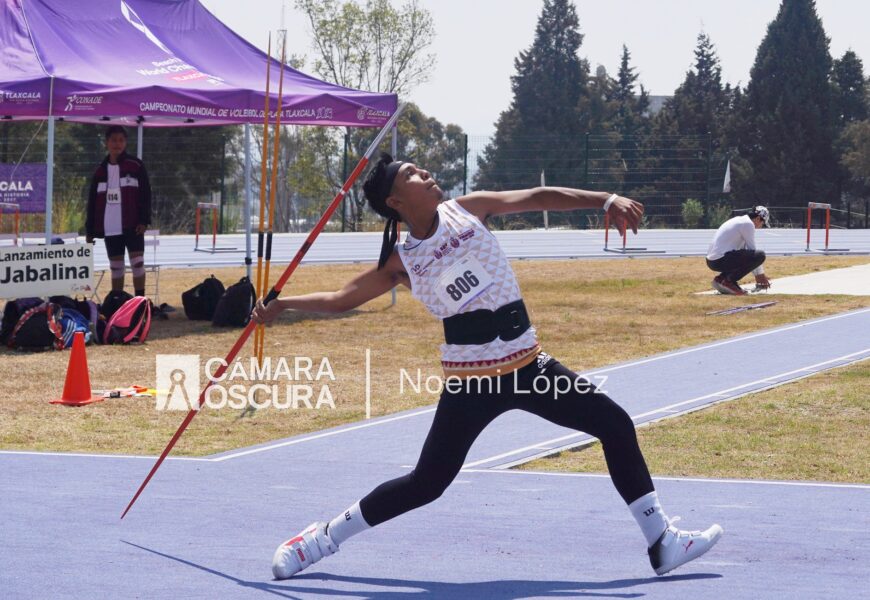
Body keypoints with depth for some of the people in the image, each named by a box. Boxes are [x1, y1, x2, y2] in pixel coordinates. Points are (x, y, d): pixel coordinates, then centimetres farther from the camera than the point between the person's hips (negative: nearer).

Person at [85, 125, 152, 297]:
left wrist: (144, 221, -12)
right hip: (110, 228, 3)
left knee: (137, 263, -7)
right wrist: (90, 230, 7)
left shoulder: (136, 166, 0)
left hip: (132, 225, -3)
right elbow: (92, 202, 11)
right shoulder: (100, 171, 9)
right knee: (115, 267, 9)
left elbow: (146, 195, -3)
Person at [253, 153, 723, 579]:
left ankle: (662, 542, 11)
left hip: (527, 365, 4)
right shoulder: (401, 262, -3)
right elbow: (343, 299, 3)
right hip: (471, 381, -4)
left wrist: (606, 200, -13)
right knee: (427, 483, -6)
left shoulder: (467, 210, 2)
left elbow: (536, 198, -3)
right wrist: (283, 303, -5)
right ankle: (323, 537, 12)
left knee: (615, 424, 1)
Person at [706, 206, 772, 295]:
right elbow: (752, 250, -2)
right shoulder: (748, 224, -5)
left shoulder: (739, 220, 24)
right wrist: (760, 274, 9)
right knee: (760, 255, -13)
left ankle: (722, 278, 11)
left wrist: (757, 274, 31)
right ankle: (728, 281, -11)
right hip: (720, 260, -10)